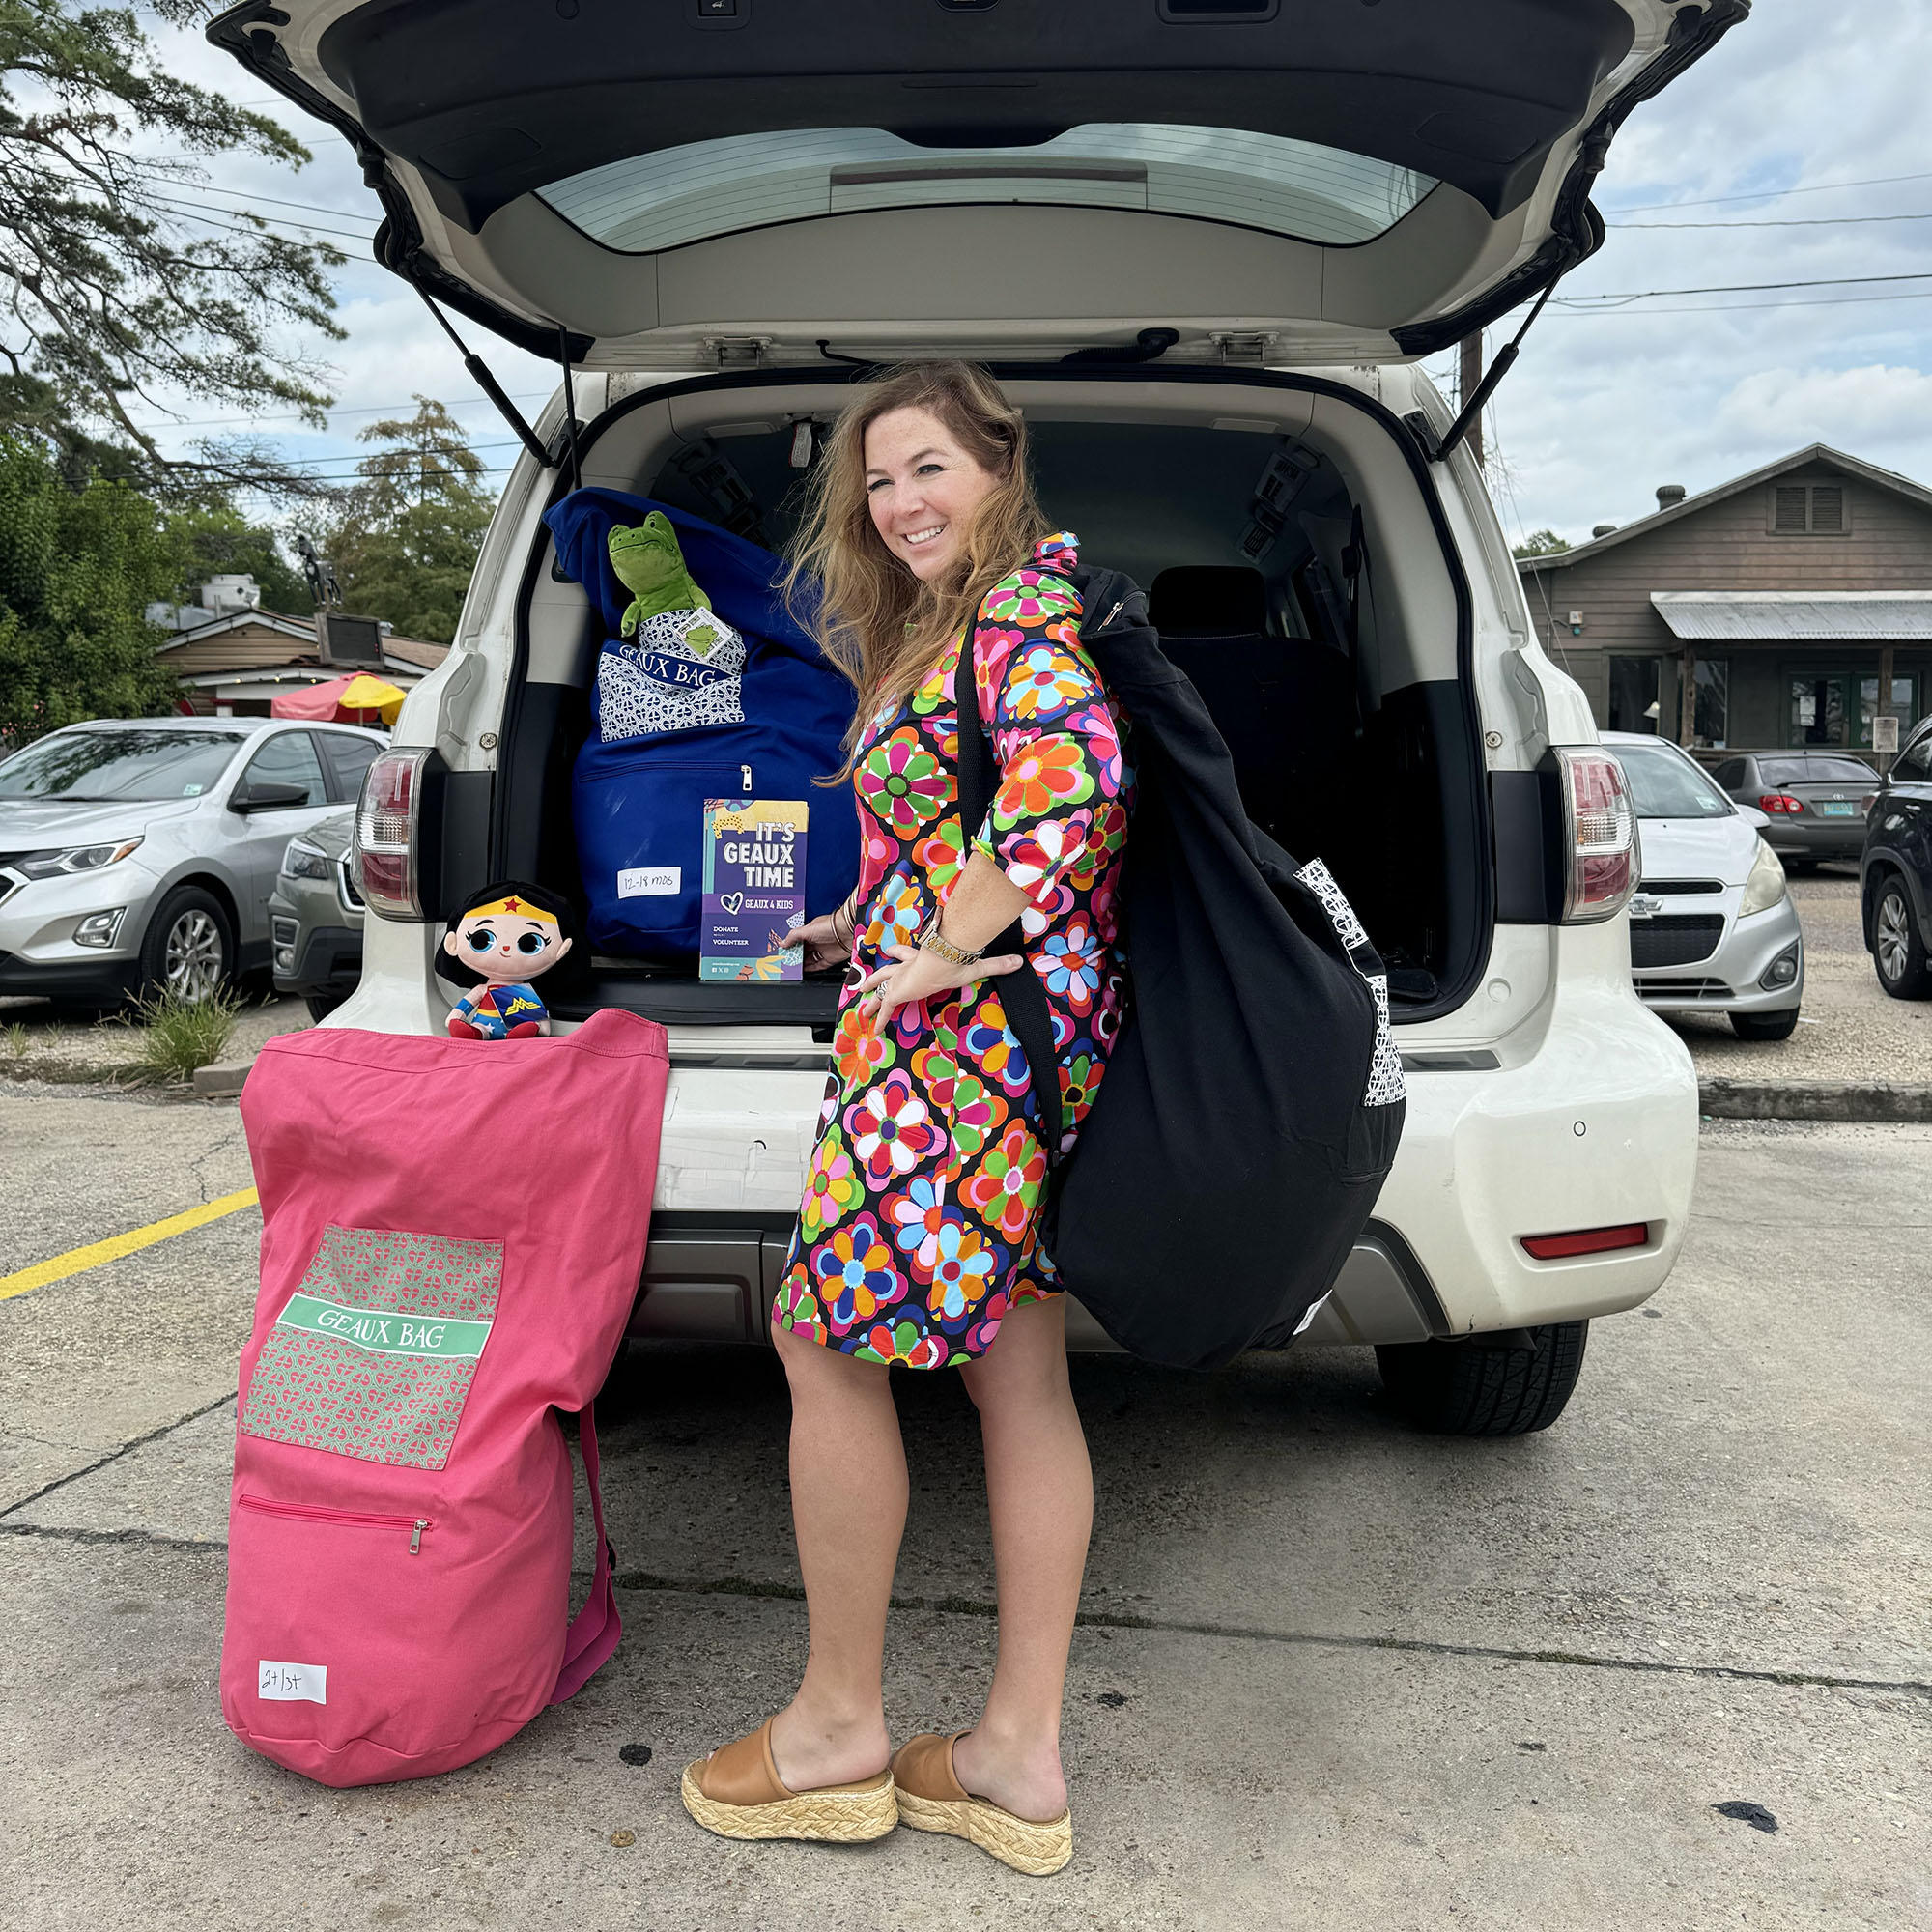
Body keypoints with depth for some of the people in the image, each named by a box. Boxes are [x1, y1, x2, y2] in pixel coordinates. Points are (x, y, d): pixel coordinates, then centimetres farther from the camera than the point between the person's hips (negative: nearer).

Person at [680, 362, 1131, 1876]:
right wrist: (860, 929, 25)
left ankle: (839, 1729, 14)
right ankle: (1021, 1756, 19)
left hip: (967, 1033, -10)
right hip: (1001, 1034, 10)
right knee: (1020, 1376, 9)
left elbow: (1078, 768, -27)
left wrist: (946, 951, -23)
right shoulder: (955, 628, 23)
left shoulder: (1021, 601, -7)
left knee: (829, 1338, -1)